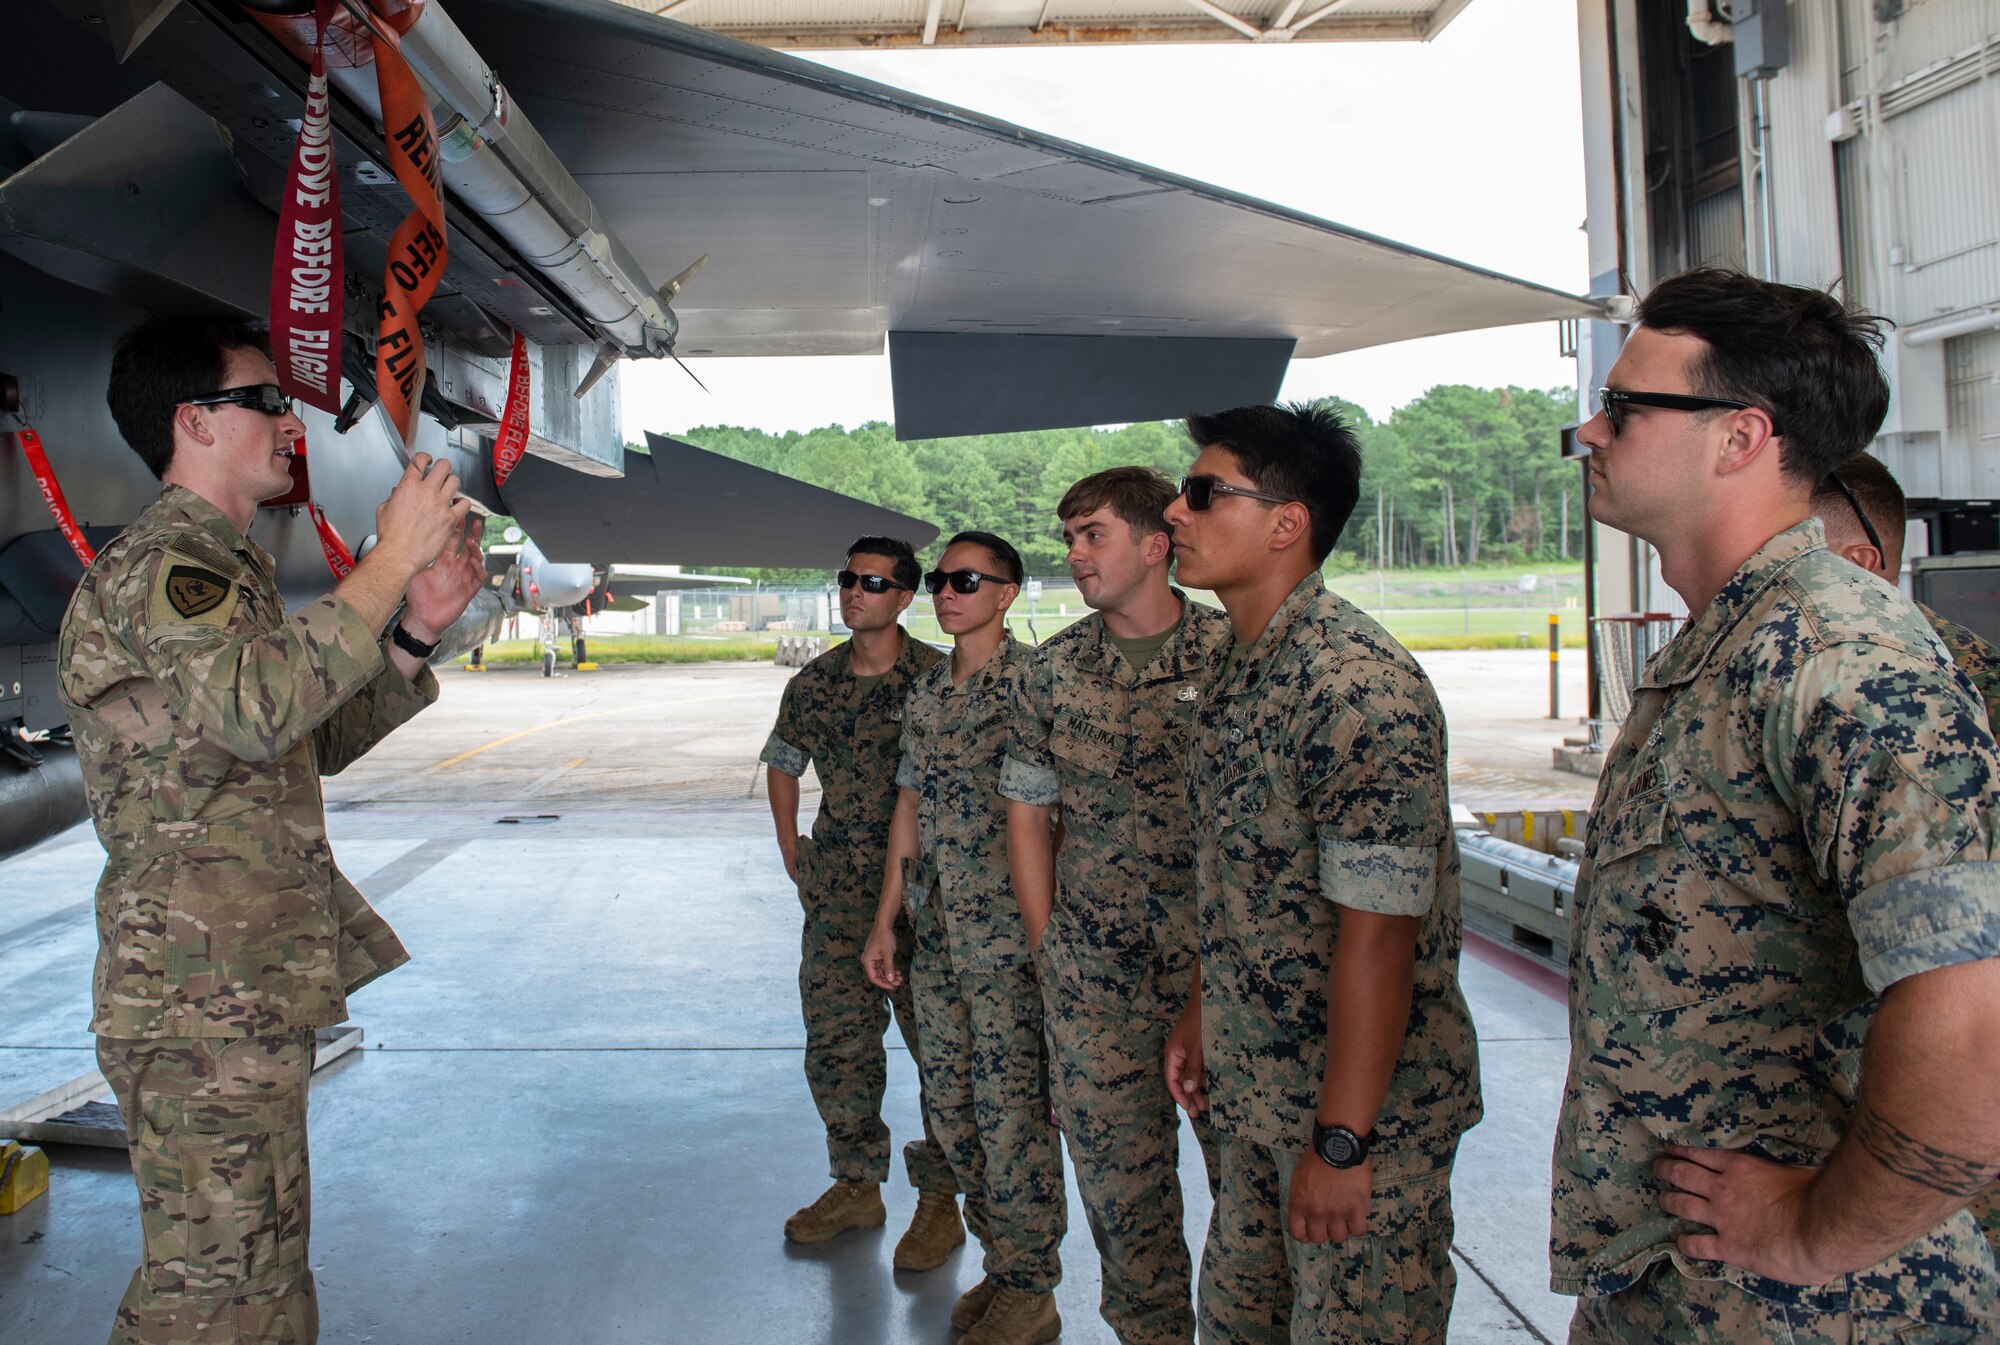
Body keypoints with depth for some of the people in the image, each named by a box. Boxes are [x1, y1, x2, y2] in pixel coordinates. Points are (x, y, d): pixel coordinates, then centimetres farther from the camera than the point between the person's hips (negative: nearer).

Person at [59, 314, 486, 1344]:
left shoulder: (221, 568, 21)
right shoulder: (159, 565, -13)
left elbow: (322, 741, 21)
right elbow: (263, 706, -33)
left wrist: (415, 632, 7)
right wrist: (389, 563, -25)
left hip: (254, 989, 10)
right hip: (202, 998, -10)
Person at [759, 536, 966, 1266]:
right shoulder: (814, 683, 7)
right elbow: (783, 764, 22)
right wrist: (791, 850, 15)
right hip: (837, 892, 5)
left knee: (939, 1045, 2)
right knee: (835, 1041, 11)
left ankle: (940, 1201, 17)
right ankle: (857, 1185, 28)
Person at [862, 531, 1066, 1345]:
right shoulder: (925, 692, 11)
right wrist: (884, 923, 15)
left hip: (1008, 933, -7)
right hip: (937, 933, 7)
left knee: (1010, 1107, 0)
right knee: (951, 1102, 13)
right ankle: (1002, 1258, 30)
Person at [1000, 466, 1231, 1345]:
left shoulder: (1233, 652, -5)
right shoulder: (1054, 669, 4)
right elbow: (1027, 811, 11)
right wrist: (1047, 946, 7)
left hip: (1223, 965, -2)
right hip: (1095, 976, 3)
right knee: (1117, 1176, 11)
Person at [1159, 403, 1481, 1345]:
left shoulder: (1358, 686, -24)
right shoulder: (1240, 674, 6)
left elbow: (1378, 932, -25)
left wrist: (1340, 1142, -23)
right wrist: (1200, 1017, 17)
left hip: (1365, 1106, -9)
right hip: (1260, 1090, 9)